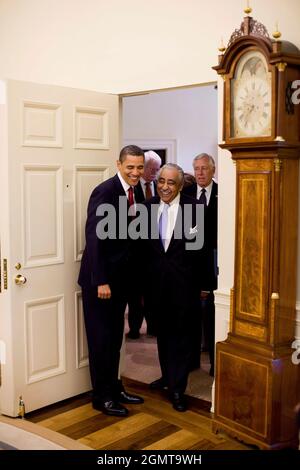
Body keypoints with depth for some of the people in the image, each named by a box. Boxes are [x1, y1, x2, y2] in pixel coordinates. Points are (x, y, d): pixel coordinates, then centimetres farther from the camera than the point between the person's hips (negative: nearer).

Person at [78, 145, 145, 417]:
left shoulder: (134, 193, 7)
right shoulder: (105, 192, -16)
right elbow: (94, 238, -20)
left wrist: (132, 278, 11)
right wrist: (101, 281, -21)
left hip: (120, 278, 8)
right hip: (100, 279, -7)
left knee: (115, 338, 17)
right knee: (101, 338, 4)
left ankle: (114, 388, 30)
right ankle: (102, 397, 17)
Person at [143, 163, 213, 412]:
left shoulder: (195, 207, -9)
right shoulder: (147, 207, 1)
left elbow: (203, 246, -5)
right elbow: (142, 245, 3)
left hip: (184, 282, -3)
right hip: (156, 281, 4)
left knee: (181, 333, 5)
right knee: (163, 331, 18)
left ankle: (177, 388, 16)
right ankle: (168, 375, 37)